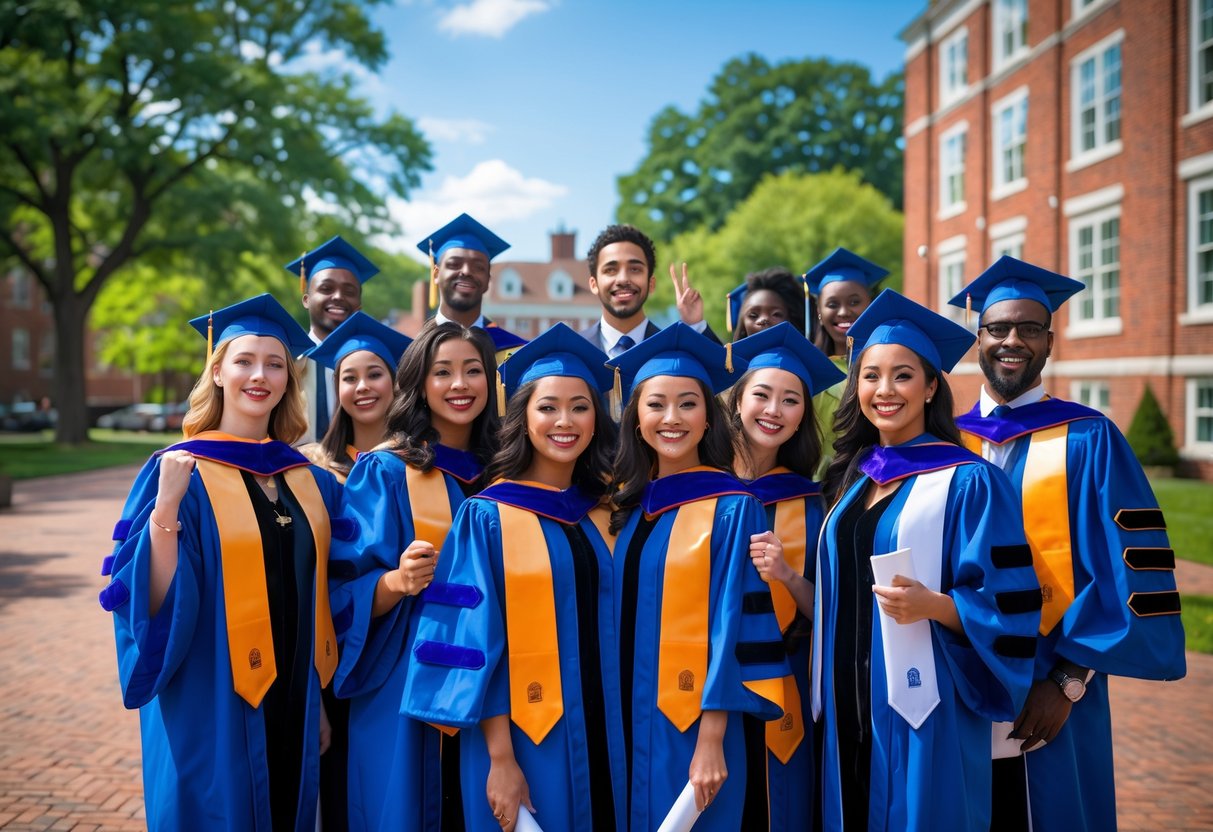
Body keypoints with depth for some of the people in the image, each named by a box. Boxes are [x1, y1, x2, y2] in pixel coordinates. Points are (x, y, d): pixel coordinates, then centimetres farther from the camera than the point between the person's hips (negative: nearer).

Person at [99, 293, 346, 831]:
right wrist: (166, 506, -27)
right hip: (211, 712, -4)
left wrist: (320, 702, 11)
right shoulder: (178, 473, -8)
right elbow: (155, 605, -15)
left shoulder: (312, 483, 5)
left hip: (291, 709, 5)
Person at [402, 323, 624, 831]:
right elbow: (476, 643, -10)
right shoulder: (488, 516, -8)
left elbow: (616, 631, 10)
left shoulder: (606, 516, 5)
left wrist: (622, 744, 6)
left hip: (602, 740, 5)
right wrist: (499, 759, -14)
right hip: (525, 741, -4)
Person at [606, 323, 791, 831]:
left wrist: (711, 741, -16)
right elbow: (619, 621, 11)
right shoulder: (626, 504, 6)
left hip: (693, 729, -5)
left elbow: (733, 627, -12)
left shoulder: (732, 509, -9)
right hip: (629, 724, 5)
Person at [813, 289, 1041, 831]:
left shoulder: (967, 481, -9)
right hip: (850, 707, 6)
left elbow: (1006, 606, -12)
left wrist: (933, 605, -26)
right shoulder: (852, 477, 10)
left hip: (922, 711, -6)